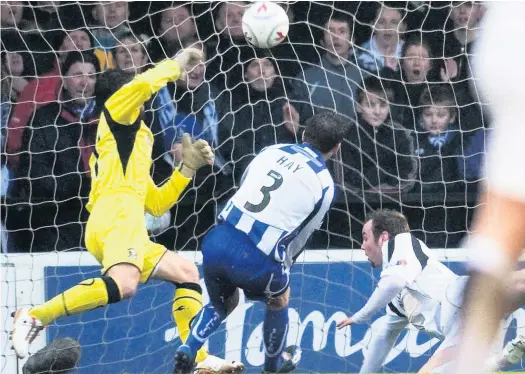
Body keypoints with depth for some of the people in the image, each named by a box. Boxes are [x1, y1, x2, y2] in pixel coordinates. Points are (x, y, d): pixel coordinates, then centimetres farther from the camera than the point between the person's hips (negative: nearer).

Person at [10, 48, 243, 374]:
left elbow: (157, 204, 33)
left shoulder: (132, 143, 35)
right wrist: (176, 65, 7)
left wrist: (188, 167, 27)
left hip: (127, 228, 10)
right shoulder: (117, 110, 13)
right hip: (117, 217, -10)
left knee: (187, 274, 15)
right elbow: (143, 85, -10)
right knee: (123, 285, -34)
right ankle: (35, 317, -28)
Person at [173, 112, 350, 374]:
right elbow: (301, 236, 12)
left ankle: (188, 349, 10)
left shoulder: (272, 151, 13)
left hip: (217, 242, 3)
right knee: (279, 300, 30)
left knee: (223, 303, 32)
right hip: (256, 260, -3)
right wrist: (284, 265, 32)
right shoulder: (324, 185, 4)